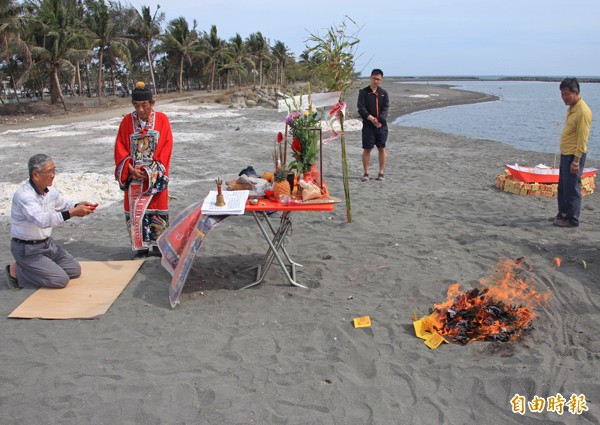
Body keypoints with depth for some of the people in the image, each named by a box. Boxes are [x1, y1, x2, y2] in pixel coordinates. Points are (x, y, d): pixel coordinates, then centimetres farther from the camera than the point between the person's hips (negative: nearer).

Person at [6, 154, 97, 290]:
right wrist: (72, 213, -44)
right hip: (27, 249, -8)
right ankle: (16, 271, 0)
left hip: (47, 243, 9)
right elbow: (41, 220, -39)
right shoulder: (24, 194, -26)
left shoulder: (49, 190, 0)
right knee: (61, 280, -15)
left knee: (75, 270, 9)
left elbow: (64, 204, 15)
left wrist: (79, 206, -9)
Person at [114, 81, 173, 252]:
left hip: (156, 176, -1)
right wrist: (130, 168, -13)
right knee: (135, 211, 3)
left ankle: (160, 243, 15)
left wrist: (150, 171, -13)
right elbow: (120, 148, 2)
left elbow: (166, 147, -7)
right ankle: (141, 245, 15)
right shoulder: (127, 121, 1)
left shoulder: (162, 119, -4)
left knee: (157, 208, 3)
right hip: (134, 175, 2)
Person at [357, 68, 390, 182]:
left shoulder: (384, 93, 9)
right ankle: (366, 173, 10)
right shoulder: (363, 92, 1)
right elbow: (361, 108, -7)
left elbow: (386, 108, -1)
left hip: (382, 125, 2)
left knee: (382, 148, 6)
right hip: (368, 125, -2)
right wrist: (371, 118, -19)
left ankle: (381, 172, 15)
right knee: (367, 149, 0)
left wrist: (379, 120, -17)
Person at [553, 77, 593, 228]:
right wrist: (565, 156, 19)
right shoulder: (571, 108, 11)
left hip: (574, 155, -9)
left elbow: (582, 139, -20)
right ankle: (563, 214, 29)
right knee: (562, 187, 17)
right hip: (565, 154, 9)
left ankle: (572, 220, 8)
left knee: (572, 188, -2)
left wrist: (576, 161, -21)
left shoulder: (583, 111, -19)